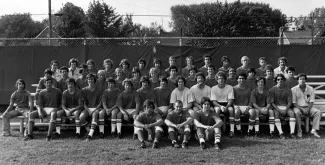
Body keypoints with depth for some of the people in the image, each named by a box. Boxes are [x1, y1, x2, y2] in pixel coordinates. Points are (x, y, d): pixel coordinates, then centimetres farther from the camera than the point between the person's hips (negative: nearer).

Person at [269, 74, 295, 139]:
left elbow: (289, 102, 2)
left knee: (292, 113, -28)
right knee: (276, 113, -33)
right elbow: (272, 102, -3)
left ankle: (292, 132, -32)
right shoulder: (272, 89, 3)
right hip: (276, 107, -2)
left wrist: (285, 110, -16)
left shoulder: (288, 90, 8)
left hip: (286, 107, 2)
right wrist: (279, 110, -16)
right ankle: (281, 133, -39)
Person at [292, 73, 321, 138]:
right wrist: (302, 109, -17)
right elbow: (293, 102, -6)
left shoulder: (310, 89, 7)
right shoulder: (294, 89, -2)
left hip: (308, 107, 3)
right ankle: (299, 131, -23)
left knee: (318, 112, -22)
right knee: (297, 113, -36)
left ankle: (314, 130, -20)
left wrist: (308, 109, -15)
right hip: (298, 107, -3)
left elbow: (311, 102, 3)